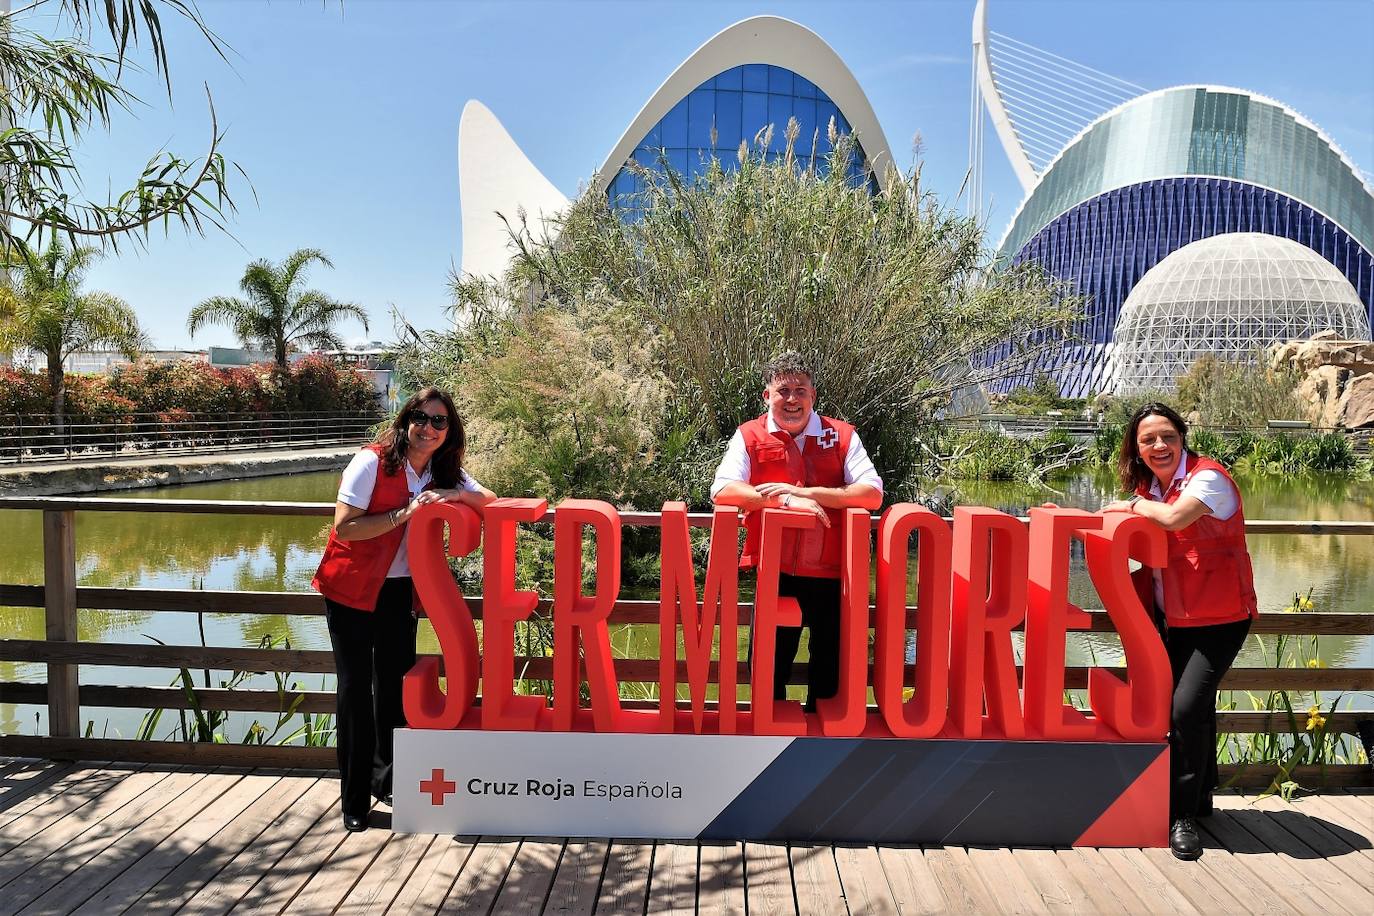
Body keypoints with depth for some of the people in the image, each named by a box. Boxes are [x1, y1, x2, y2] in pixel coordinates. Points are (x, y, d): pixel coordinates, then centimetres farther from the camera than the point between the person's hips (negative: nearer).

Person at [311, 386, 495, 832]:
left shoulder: (445, 471, 0)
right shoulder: (372, 462, -17)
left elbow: (491, 502, -3)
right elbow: (344, 528, -20)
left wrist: (455, 494, -20)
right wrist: (402, 514, -27)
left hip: (400, 589, 5)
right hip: (351, 588, -5)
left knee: (396, 682, 9)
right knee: (356, 687, 0)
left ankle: (387, 779, 29)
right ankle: (354, 800, 12)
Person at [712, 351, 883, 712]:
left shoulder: (841, 435, 4)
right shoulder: (749, 436, 3)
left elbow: (872, 493, -6)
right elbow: (722, 490, -10)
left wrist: (806, 493, -17)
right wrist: (787, 499, -20)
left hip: (830, 573, 1)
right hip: (774, 573, -1)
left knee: (831, 674, 9)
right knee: (768, 670, 7)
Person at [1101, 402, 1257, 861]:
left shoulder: (1208, 477, -16)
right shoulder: (1148, 488, 7)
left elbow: (1173, 518, -33)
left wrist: (1133, 505, -15)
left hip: (1218, 617, -8)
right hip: (1172, 617, 8)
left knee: (1187, 707, -17)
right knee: (1194, 708, 17)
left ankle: (1184, 815, -2)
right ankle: (1199, 799, 35)